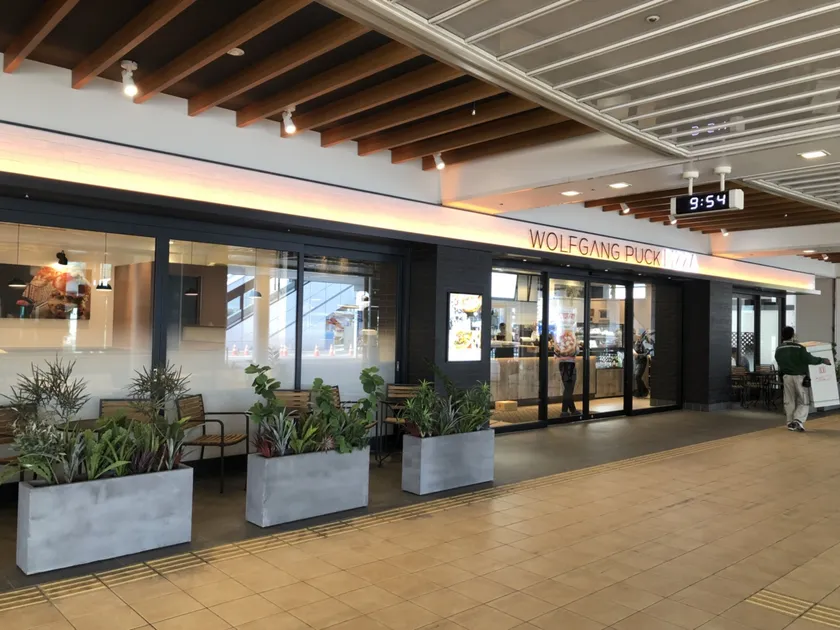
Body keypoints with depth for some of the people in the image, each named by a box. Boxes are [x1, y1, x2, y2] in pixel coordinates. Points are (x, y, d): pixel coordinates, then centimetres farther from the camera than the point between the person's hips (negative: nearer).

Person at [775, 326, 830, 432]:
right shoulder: (799, 348, -15)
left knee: (789, 401, 11)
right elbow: (810, 359, -17)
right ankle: (798, 420, -13)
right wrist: (823, 360, -3)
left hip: (786, 377, 4)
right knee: (804, 401, 4)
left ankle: (790, 423, 11)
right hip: (799, 377, -4)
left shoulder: (778, 350, 2)